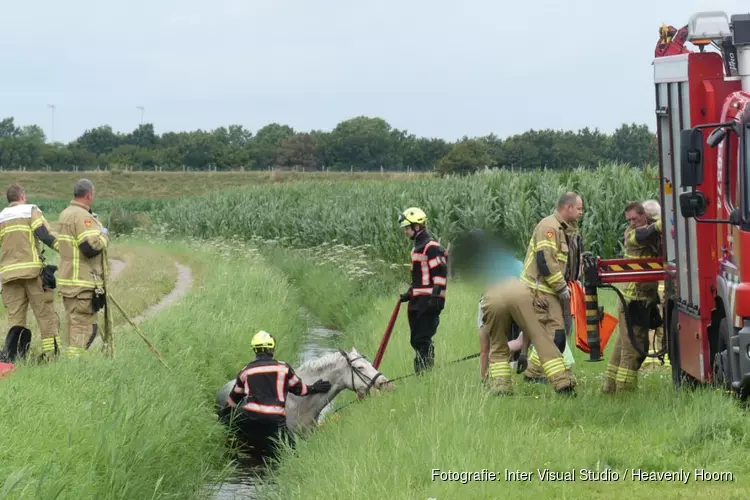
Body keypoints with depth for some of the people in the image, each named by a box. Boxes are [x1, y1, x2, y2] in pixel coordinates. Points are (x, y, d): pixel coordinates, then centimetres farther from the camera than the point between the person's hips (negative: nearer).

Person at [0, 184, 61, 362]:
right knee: (46, 314, 2)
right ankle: (52, 353, -2)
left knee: (15, 317, 5)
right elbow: (45, 234, -11)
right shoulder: (31, 211, 2)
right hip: (32, 271, -4)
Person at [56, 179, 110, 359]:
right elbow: (91, 247, -25)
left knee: (75, 323, 16)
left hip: (68, 281, 10)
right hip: (83, 283, -10)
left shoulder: (65, 214, 14)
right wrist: (104, 236, -6)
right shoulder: (82, 217, -17)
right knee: (83, 325, -7)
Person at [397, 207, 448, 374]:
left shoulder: (431, 246, -11)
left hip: (429, 302, -10)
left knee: (423, 339, -13)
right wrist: (410, 293, 25)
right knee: (416, 340, 9)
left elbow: (440, 272, -17)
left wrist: (436, 295, -22)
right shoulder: (418, 246, 20)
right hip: (417, 301, 10)